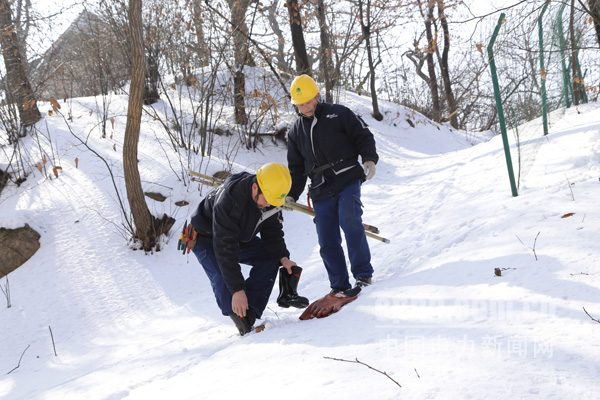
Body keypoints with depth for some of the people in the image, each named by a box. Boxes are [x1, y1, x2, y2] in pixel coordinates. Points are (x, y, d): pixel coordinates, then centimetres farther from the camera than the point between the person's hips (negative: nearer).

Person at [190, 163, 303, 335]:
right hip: (208, 241, -7)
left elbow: (272, 231, -4)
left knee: (270, 256, -11)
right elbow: (224, 249, -41)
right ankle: (239, 316, -7)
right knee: (224, 280, -28)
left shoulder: (271, 195, -20)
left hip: (240, 238, 7)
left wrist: (282, 257, -23)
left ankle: (250, 311, -13)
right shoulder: (229, 200, -41)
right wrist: (237, 290, -41)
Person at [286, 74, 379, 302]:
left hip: (348, 181, -4)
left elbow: (363, 136, 5)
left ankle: (363, 274, -18)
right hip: (321, 191, 4)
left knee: (349, 220, -25)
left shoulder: (338, 114, 6)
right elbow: (296, 168, 23)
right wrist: (291, 195, 12)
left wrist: (369, 159, -12)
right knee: (327, 241, -2)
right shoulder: (296, 132, 18)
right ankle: (339, 286, 6)